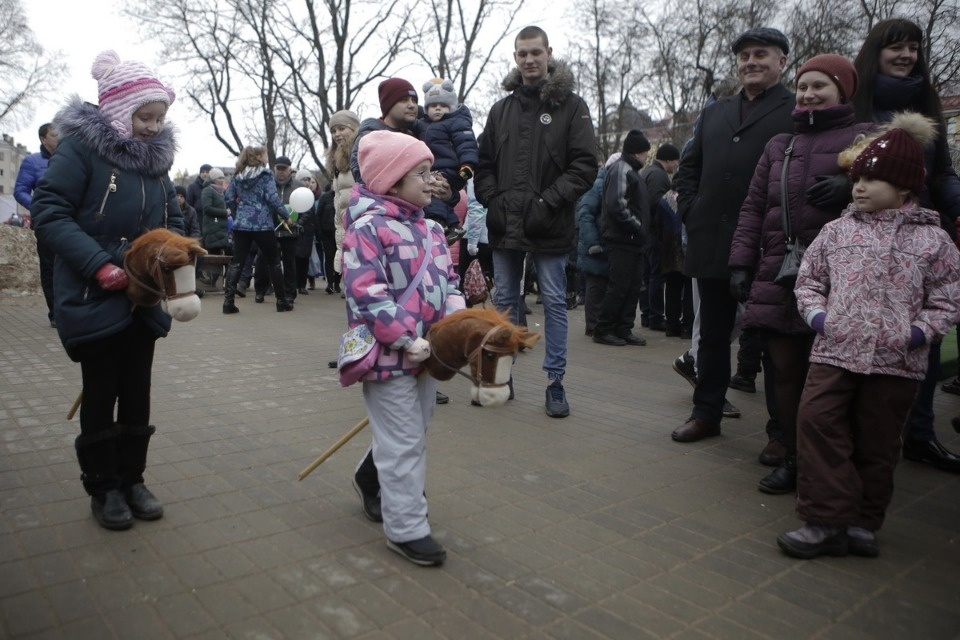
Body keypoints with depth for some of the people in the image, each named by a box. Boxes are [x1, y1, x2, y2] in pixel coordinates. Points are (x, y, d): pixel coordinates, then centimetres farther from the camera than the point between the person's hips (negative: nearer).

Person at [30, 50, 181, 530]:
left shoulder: (155, 153, 7)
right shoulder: (80, 146, -12)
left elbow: (171, 216, 15)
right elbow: (48, 212, -16)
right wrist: (98, 265, -25)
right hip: (95, 297, -5)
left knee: (137, 392, 12)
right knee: (101, 393, 6)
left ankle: (132, 478, 27)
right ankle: (103, 487, 22)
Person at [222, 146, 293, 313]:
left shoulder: (238, 175, 11)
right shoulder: (266, 174, -4)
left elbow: (230, 199, 9)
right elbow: (272, 198, -13)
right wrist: (285, 216, -4)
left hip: (241, 224, 4)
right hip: (262, 225, -4)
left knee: (236, 261, 3)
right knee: (273, 261, 7)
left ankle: (228, 301, -5)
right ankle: (281, 301, 12)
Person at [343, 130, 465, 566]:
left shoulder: (431, 228, 11)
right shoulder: (368, 228, -15)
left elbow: (448, 279, 15)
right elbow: (365, 295, -22)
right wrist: (407, 340, -23)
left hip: (426, 353, 9)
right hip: (388, 355, -8)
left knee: (412, 431, 21)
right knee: (404, 442, -1)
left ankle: (370, 478, 47)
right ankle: (406, 530, 13)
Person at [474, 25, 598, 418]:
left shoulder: (571, 105, 0)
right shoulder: (502, 109, 12)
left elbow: (585, 165, -7)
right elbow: (484, 164, 14)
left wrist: (548, 202, -15)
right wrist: (493, 200, -2)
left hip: (549, 227, -4)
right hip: (504, 226, 4)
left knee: (554, 303, 4)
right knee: (504, 302, 11)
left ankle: (556, 382, 14)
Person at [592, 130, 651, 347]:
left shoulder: (631, 172, 21)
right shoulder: (621, 170, -11)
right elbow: (616, 205, -22)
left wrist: (640, 228, 10)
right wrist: (637, 226, -16)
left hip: (633, 240, 10)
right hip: (621, 240, -10)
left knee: (633, 286, 10)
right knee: (618, 287, -6)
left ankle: (624, 329, 17)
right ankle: (603, 330, 3)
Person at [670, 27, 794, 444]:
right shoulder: (714, 112, 18)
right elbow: (689, 166, 21)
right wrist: (691, 209, 7)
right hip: (712, 244, 5)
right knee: (712, 334, 13)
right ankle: (707, 413, 25)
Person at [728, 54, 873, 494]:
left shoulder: (865, 138, 7)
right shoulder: (779, 145, 20)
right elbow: (753, 207, 16)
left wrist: (850, 187, -20)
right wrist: (741, 263, 7)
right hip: (776, 278, 4)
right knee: (786, 371, 5)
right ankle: (793, 459, 18)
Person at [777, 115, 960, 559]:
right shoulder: (837, 231, 7)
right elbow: (809, 278, 11)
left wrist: (924, 330, -8)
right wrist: (815, 312, -5)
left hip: (898, 361, 0)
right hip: (834, 351, 1)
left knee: (877, 443, 9)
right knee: (817, 423, -12)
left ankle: (864, 523, 25)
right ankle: (828, 521, -2)